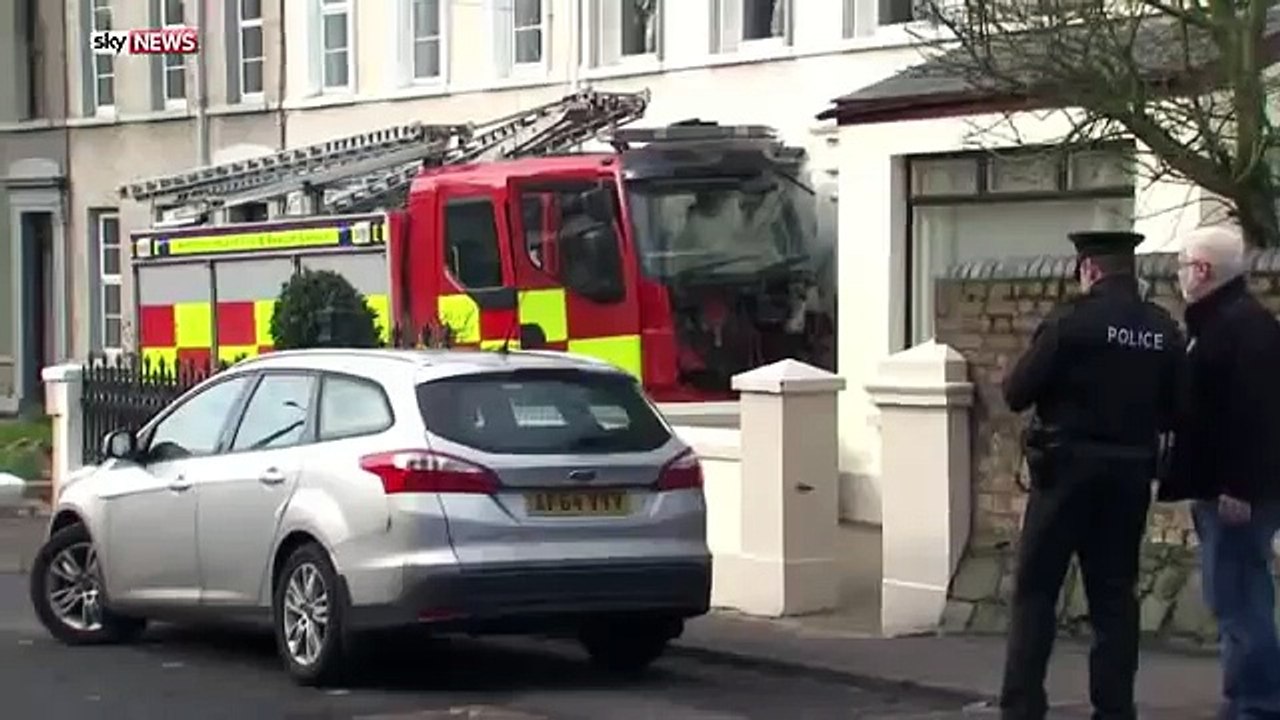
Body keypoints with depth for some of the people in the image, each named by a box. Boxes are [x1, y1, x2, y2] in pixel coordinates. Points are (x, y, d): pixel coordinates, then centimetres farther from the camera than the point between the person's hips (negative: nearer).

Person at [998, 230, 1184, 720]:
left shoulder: (1071, 321, -13)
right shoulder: (1164, 331, 2)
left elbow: (1016, 393, -10)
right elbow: (1171, 412, 8)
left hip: (1069, 469, -4)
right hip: (1132, 473, 5)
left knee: (1035, 589, 2)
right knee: (1115, 593, 11)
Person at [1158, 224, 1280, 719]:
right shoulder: (1216, 322, 17)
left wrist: (1239, 487, -26)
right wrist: (1217, 486, 20)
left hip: (1236, 492, -11)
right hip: (1221, 487, 11)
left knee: (1238, 602, -9)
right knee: (1238, 600, 13)